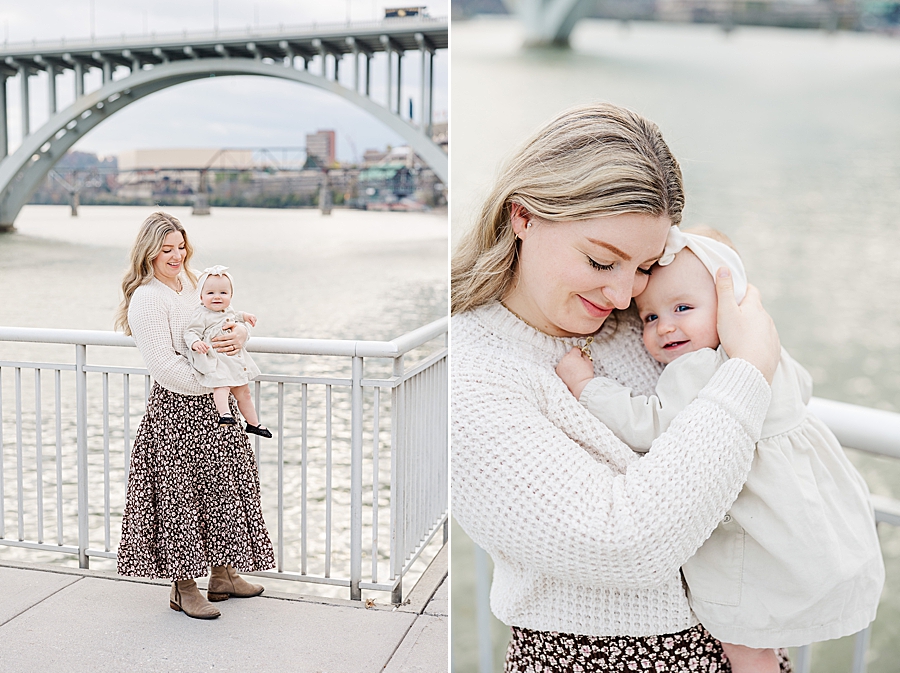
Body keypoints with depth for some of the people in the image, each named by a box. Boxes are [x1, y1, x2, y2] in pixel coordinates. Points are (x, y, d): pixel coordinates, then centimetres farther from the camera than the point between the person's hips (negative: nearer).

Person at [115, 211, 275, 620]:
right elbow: (164, 364, -18)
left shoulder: (193, 283, 11)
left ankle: (222, 575, 29)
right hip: (177, 408, -8)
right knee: (181, 495, 1)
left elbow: (229, 320, 11)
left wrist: (238, 335, -14)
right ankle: (183, 588, 15)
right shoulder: (146, 299, -13)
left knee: (226, 485, 14)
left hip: (214, 405, 8)